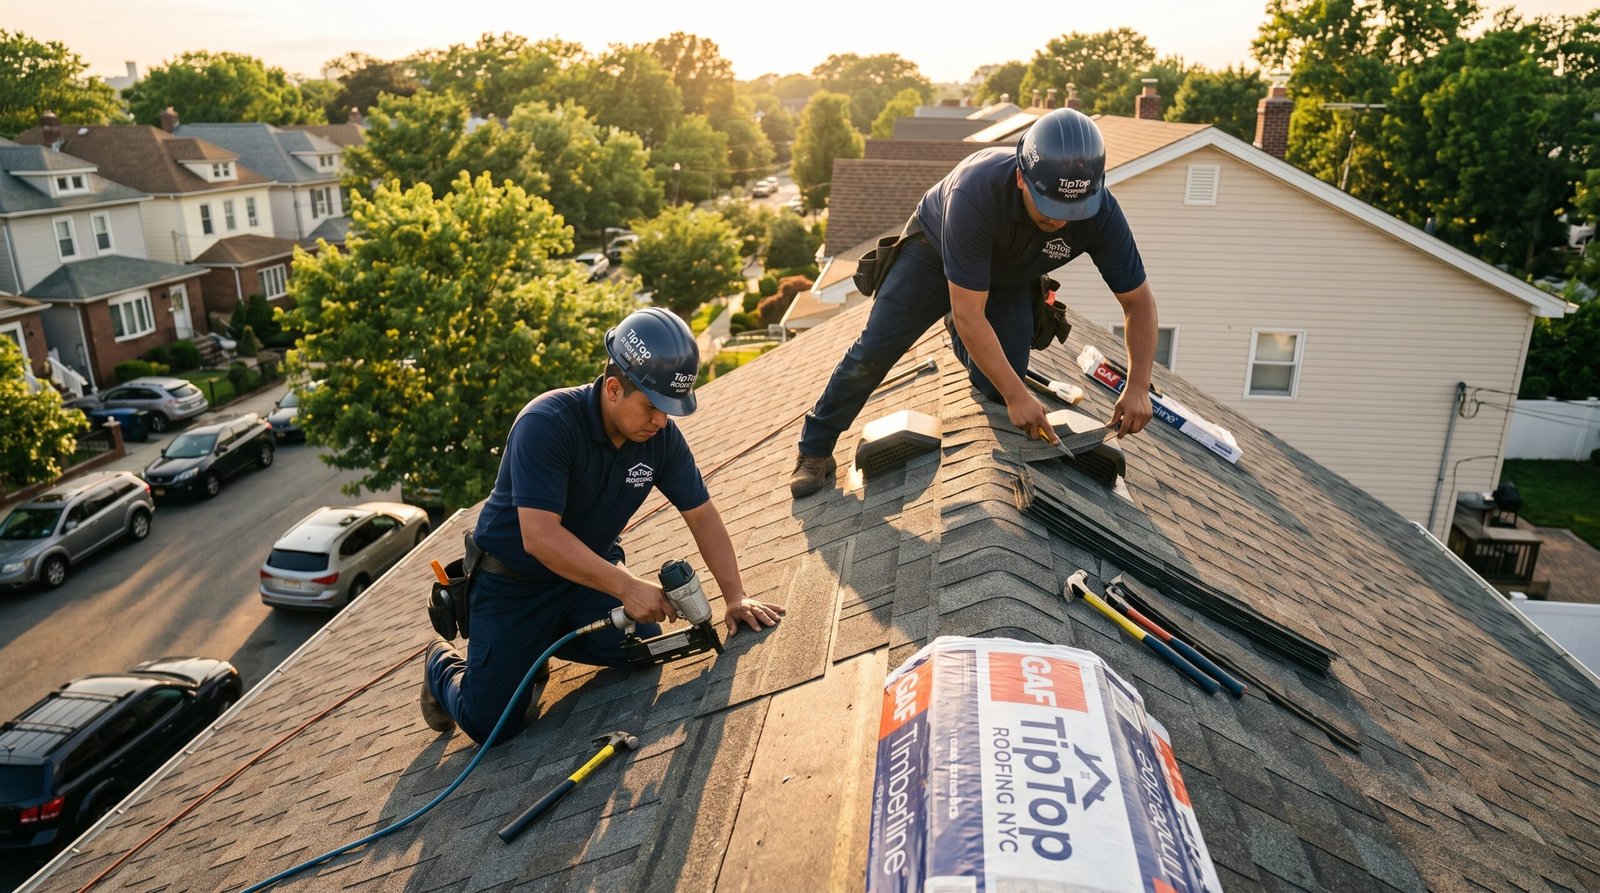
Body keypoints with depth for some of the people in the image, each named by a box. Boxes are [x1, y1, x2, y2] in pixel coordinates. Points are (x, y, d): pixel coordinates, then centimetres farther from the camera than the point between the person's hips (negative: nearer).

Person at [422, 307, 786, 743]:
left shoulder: (661, 436, -12)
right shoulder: (546, 424, -30)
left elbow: (702, 514, -4)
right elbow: (540, 537, -36)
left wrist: (735, 596, -12)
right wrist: (626, 587, -39)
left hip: (589, 569, 6)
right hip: (513, 580, -5)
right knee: (492, 723, -9)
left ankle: (547, 639, 16)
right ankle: (444, 666, 26)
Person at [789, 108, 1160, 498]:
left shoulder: (1101, 213, -32)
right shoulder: (975, 191, -43)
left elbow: (1140, 301, -20)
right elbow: (968, 314, -40)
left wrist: (1137, 387, -32)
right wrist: (1017, 395, -40)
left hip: (1008, 281, 3)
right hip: (934, 252, -3)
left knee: (996, 384, -8)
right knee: (873, 351, -8)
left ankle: (965, 344, 28)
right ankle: (815, 449, 10)